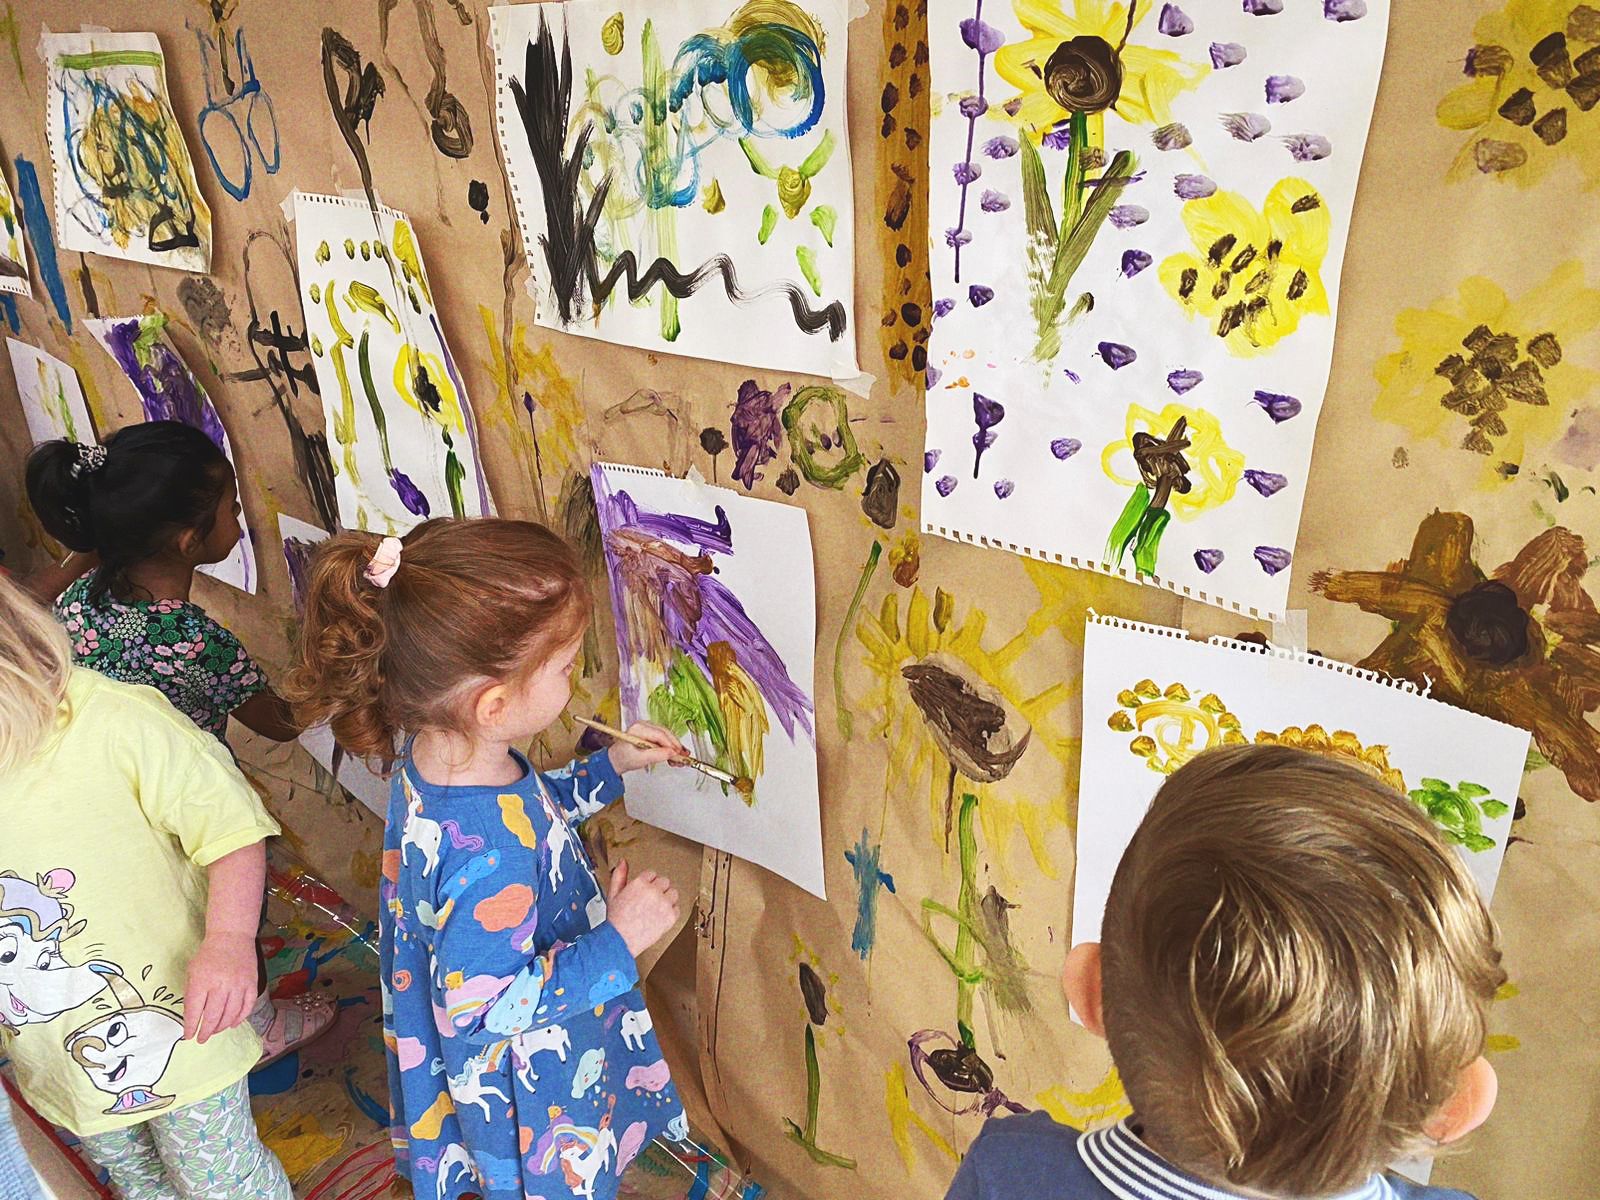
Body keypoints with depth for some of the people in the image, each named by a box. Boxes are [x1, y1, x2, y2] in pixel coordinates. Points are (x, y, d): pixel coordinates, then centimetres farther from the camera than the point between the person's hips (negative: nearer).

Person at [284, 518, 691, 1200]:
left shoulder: (438, 751, -16)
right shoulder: (487, 861, -43)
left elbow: (528, 812, 5)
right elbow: (489, 1008, -32)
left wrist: (611, 766, 1)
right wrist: (620, 940, -29)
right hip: (526, 1087, -8)